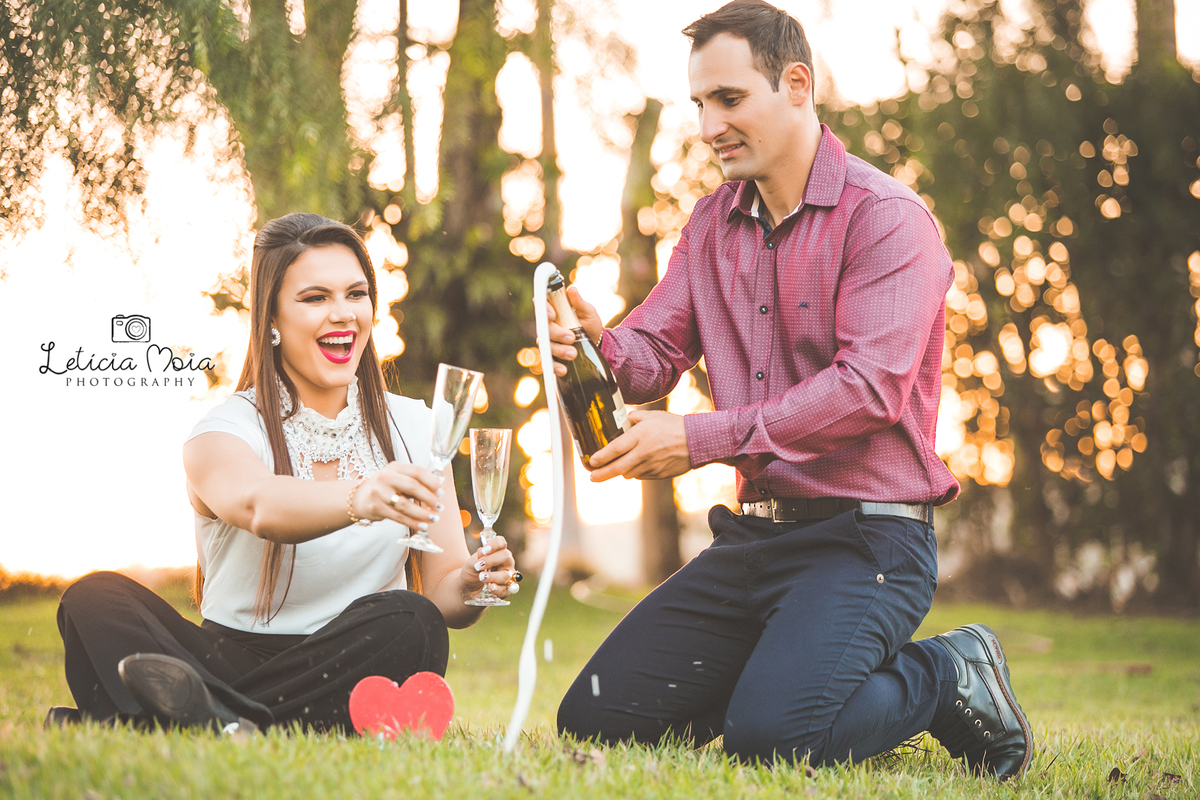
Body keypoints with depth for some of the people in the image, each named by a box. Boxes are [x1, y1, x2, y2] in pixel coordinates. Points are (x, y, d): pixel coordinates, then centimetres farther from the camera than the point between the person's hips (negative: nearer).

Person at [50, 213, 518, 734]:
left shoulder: (413, 429, 7)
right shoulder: (224, 431, -4)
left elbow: (441, 593, 7)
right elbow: (258, 505, -29)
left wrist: (471, 584, -18)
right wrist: (359, 499, -50)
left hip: (352, 671, 1)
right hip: (230, 661, -1)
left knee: (408, 623, -31)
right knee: (95, 599, -23)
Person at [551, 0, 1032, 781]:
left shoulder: (887, 216, -11)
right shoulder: (712, 223, 14)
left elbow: (870, 387, -22)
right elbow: (655, 353, 8)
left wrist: (703, 438, -26)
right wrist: (600, 346, -18)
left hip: (867, 534, -7)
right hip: (752, 538, 7)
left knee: (769, 734, -27)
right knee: (593, 720, 0)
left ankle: (950, 676, 1)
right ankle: (788, 667, 19)